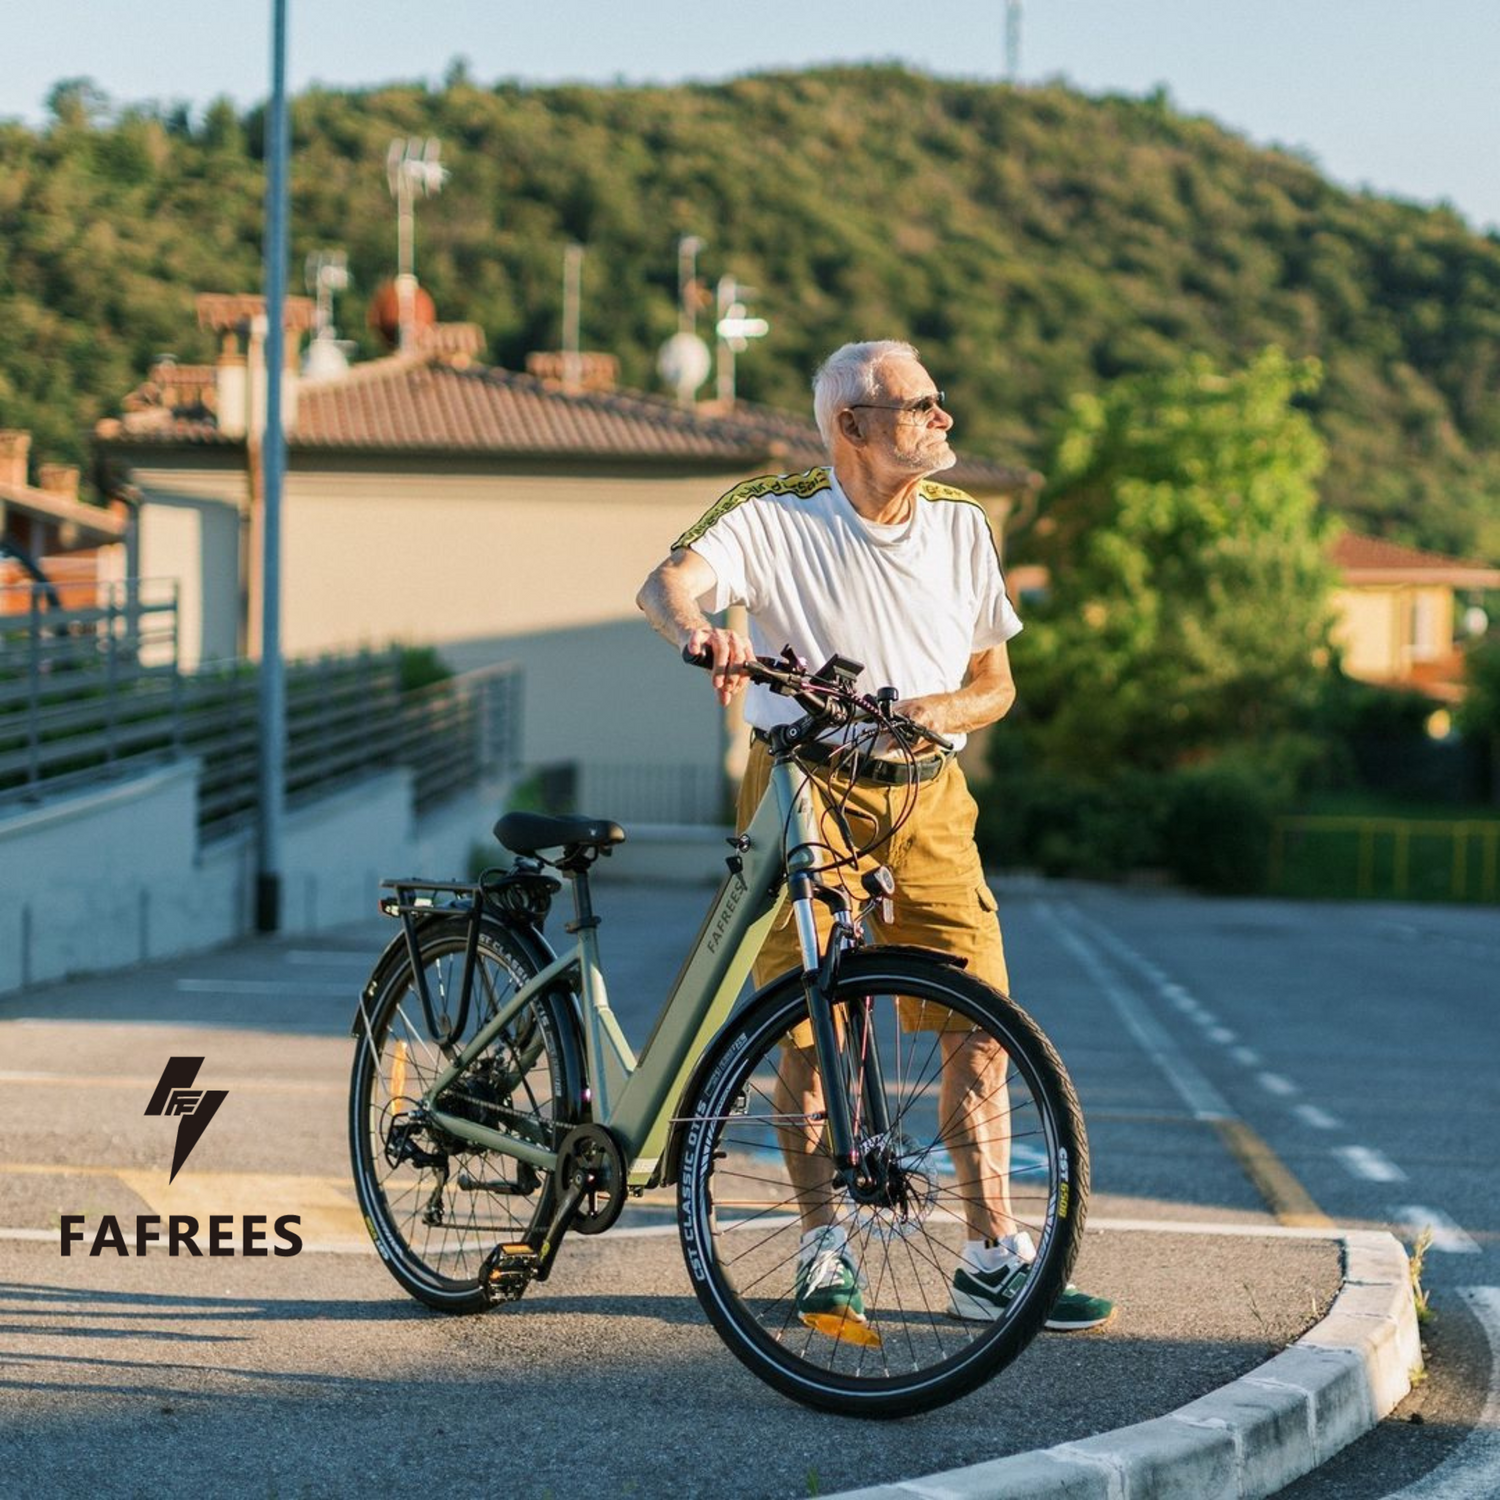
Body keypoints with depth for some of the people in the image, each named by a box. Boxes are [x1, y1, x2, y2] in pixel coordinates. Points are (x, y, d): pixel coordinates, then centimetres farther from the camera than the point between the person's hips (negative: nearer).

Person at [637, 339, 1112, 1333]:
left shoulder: (959, 527, 6)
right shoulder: (776, 518, -7)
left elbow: (995, 683, 11)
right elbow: (668, 583, -24)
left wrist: (937, 711, -11)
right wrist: (701, 630, -48)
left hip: (926, 801, 3)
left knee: (982, 1024, -3)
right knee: (807, 1027, -3)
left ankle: (993, 1262, 3)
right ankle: (825, 1252, 11)